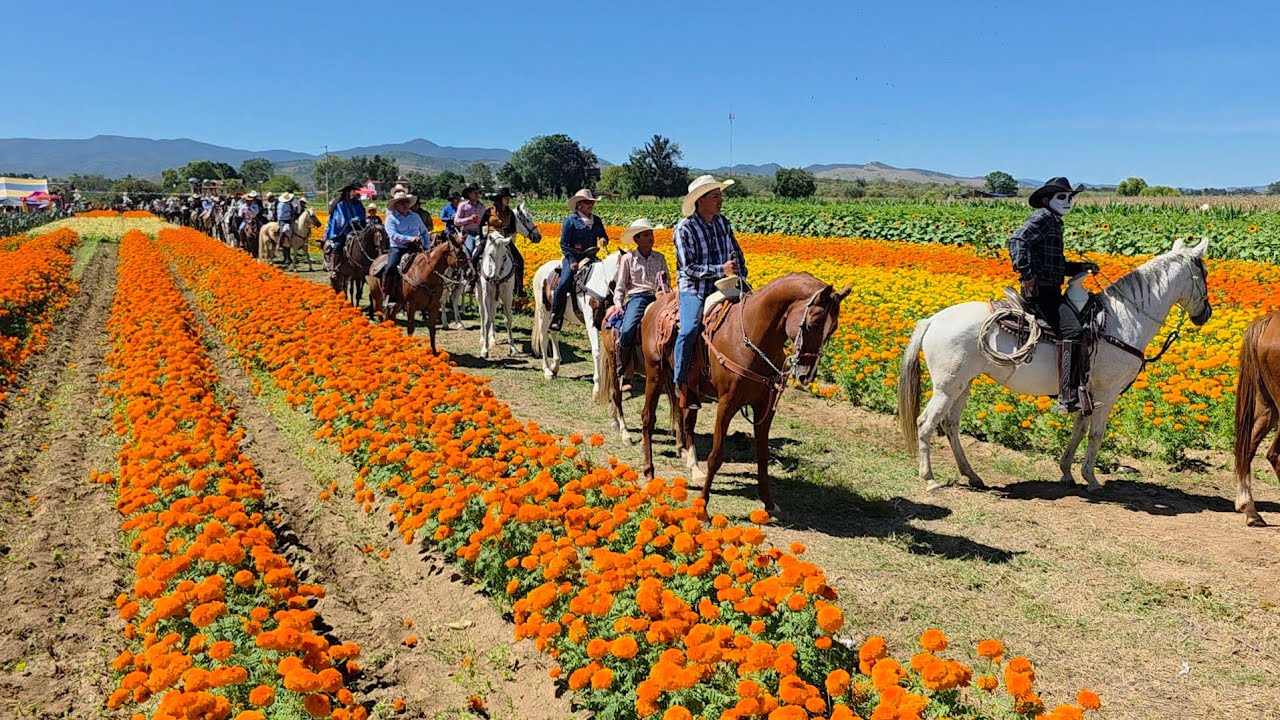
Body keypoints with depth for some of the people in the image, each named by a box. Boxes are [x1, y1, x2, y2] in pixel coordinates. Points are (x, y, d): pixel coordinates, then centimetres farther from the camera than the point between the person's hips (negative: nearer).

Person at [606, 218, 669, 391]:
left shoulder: (659, 258, 16)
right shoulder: (628, 259, 8)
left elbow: (667, 281, 22)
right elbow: (620, 286, 9)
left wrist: (664, 287, -2)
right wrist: (618, 304, -7)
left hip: (658, 297, 2)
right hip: (637, 297, -2)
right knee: (627, 330, -28)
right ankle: (622, 375, -15)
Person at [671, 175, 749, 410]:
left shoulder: (723, 223, 9)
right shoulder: (684, 229, -9)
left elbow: (738, 255, 19)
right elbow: (688, 268, -14)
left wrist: (741, 279, 2)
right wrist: (721, 270, -21)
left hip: (721, 287, 6)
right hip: (694, 288, -6)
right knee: (689, 330, -27)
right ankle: (681, 384, -14)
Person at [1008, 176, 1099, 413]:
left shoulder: (1054, 223, 24)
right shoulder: (1042, 218, -5)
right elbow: (1017, 241, -23)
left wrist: (1080, 267, 14)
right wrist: (1026, 273, -28)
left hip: (1051, 290, 11)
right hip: (1040, 289, -11)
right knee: (1071, 329, -25)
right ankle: (1067, 398, -29)